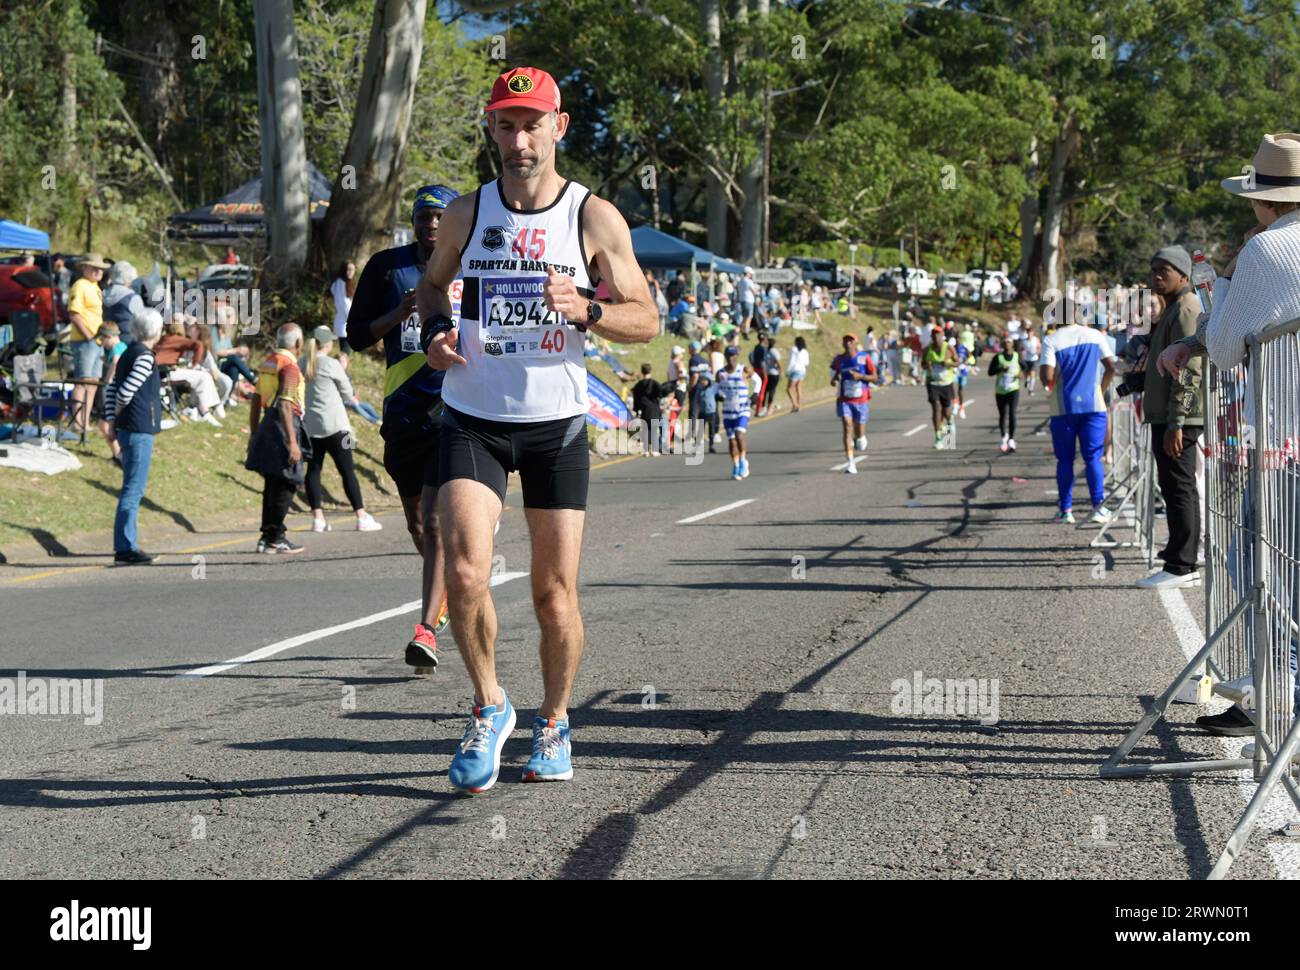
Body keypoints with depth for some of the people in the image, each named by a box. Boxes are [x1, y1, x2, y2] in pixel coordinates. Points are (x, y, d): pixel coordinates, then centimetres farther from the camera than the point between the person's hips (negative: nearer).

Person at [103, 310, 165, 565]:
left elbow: (111, 390, 16)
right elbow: (125, 392, -21)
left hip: (126, 429, 9)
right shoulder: (145, 357, -13)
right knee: (133, 488, -7)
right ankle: (125, 548, -7)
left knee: (134, 486, 17)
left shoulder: (129, 353, 14)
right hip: (140, 430, -9)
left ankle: (127, 544, 22)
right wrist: (119, 414, -2)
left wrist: (111, 422, 14)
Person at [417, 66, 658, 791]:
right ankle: (490, 705, 7)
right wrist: (436, 333, 0)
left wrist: (585, 310, -19)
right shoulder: (466, 213, 5)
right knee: (466, 574, -17)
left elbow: (647, 320, 1)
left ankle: (555, 724, 26)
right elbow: (434, 282, 22)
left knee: (556, 593, 3)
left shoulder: (595, 218, -1)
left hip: (558, 422, -1)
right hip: (474, 421, 1)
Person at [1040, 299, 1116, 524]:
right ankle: (1099, 507, -6)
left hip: (1064, 408, -1)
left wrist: (1049, 385, 6)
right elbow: (1111, 367, 3)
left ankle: (1065, 510, 7)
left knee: (1065, 460, 7)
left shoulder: (1051, 341, -6)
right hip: (1093, 405, 1)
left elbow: (1047, 376, -15)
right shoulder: (1094, 336, 4)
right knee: (1093, 458, 3)